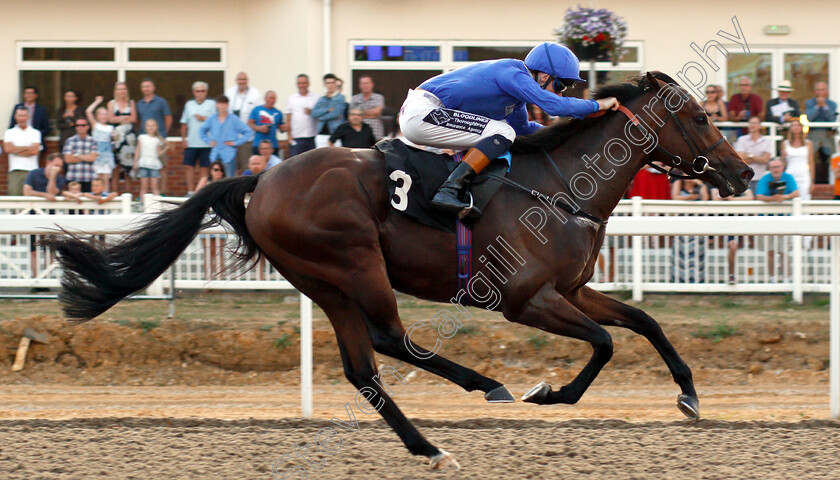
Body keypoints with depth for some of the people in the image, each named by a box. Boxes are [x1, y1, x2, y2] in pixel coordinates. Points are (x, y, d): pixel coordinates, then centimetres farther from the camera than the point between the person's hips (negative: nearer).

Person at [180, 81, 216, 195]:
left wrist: (204, 118, -10)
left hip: (206, 142, -3)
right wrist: (183, 138, 7)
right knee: (190, 167, -1)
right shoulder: (189, 105, 13)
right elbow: (184, 124, 15)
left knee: (204, 168, -1)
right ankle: (190, 192, 4)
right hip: (191, 143, 3)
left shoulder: (211, 104, 5)